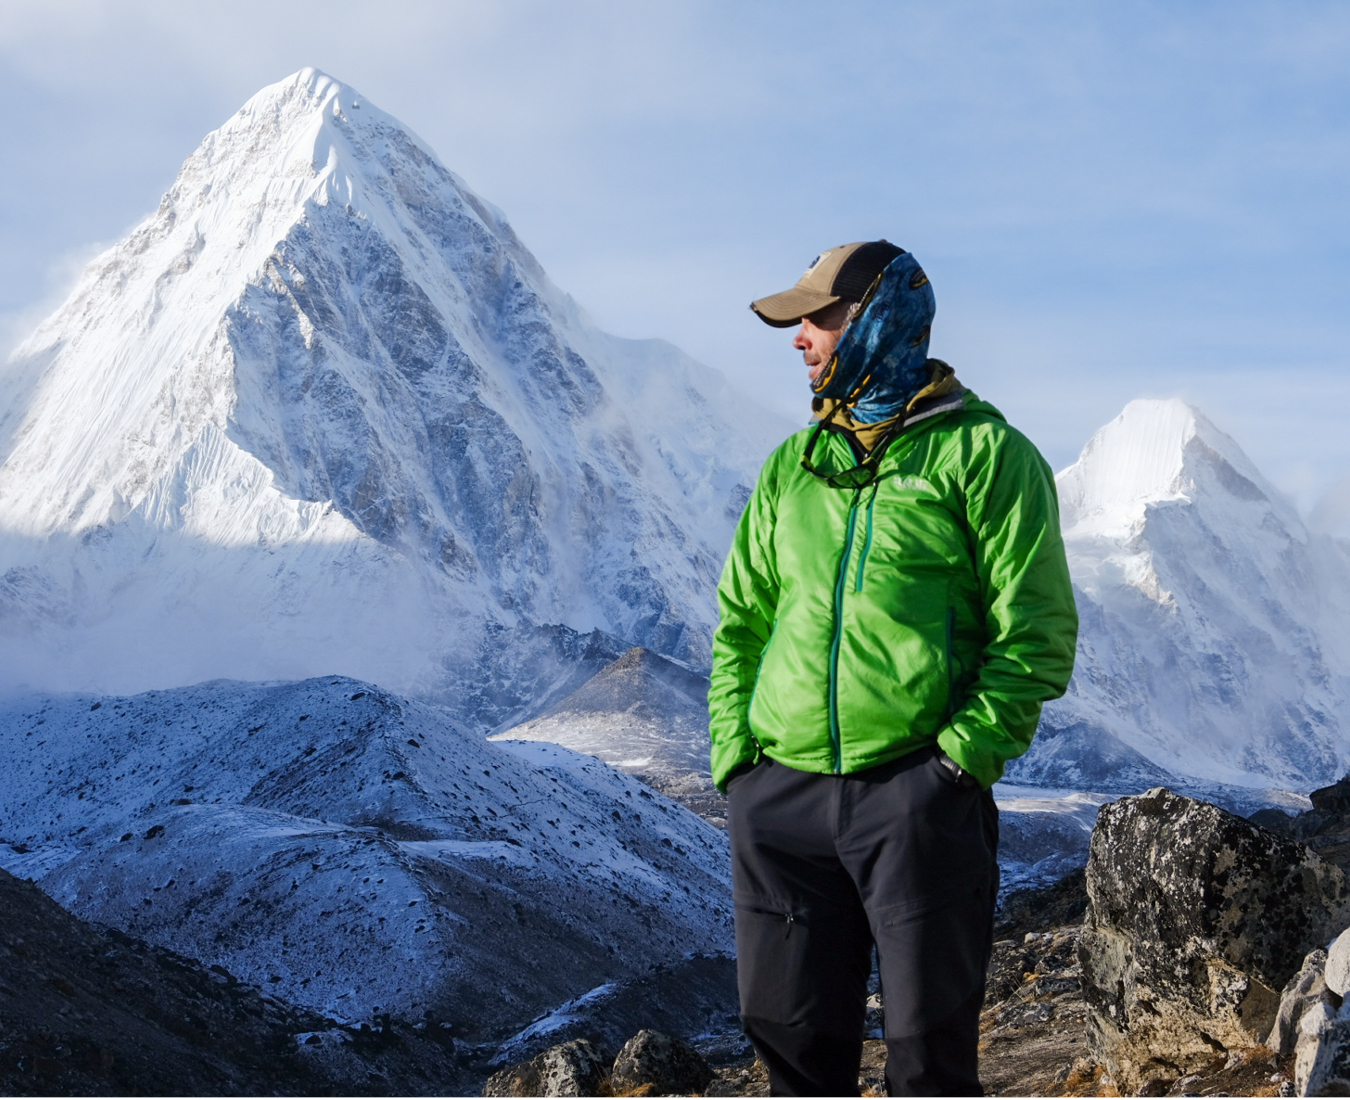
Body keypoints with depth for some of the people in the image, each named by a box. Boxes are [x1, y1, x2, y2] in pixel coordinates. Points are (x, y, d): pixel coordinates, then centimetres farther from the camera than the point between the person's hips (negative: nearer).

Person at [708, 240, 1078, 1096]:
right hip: (780, 795, 5)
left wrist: (962, 756, -13)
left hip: (918, 795, -5)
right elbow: (740, 622, 19)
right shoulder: (791, 465, 16)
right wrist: (734, 753, 6)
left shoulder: (981, 452, 0)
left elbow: (1038, 632, -5)